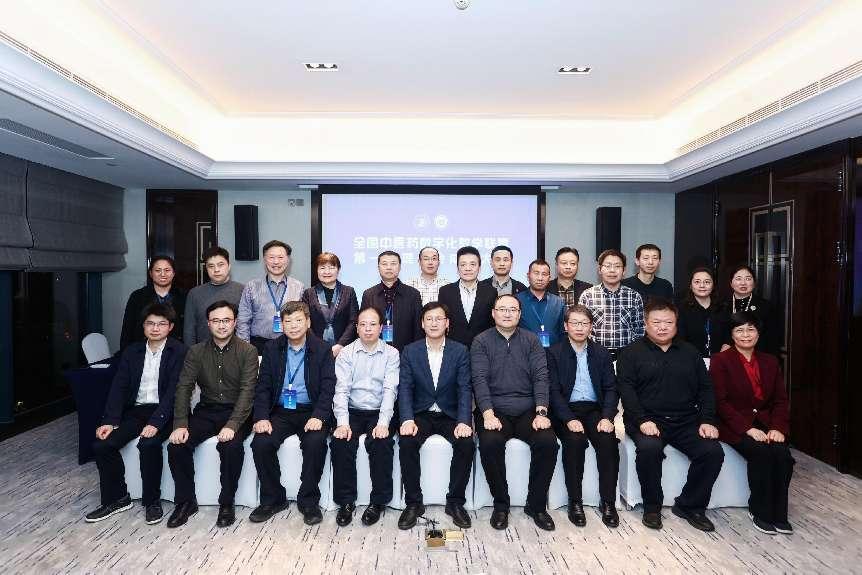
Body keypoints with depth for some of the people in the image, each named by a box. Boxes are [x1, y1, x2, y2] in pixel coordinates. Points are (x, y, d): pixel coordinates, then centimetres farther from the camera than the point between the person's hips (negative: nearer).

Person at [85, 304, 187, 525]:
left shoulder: (179, 352, -7)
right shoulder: (131, 351, 10)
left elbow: (174, 391, -15)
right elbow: (119, 388, 5)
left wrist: (155, 422, -26)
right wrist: (110, 421, -9)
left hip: (164, 412, -5)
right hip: (135, 410, 5)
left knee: (148, 444, -31)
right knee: (102, 444, -14)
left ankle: (152, 500, -9)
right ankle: (116, 498, 7)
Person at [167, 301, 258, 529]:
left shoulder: (247, 351, -6)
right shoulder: (196, 352, 5)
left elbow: (247, 391, -14)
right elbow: (184, 388, -1)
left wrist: (232, 425, -27)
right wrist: (180, 424, -15)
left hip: (236, 413, -4)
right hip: (206, 411, 4)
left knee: (232, 445, -31)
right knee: (177, 445, -19)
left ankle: (226, 503, -8)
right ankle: (185, 501, 3)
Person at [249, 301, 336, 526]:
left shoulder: (322, 349, 0)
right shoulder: (272, 348, 8)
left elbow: (328, 387, -6)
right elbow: (263, 386, 4)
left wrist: (318, 416, -21)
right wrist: (261, 417, -11)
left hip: (310, 412, -2)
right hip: (280, 412, 3)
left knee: (315, 443, -30)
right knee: (261, 443, -22)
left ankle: (308, 501, -7)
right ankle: (272, 499, 1)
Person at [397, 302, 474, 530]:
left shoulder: (460, 351, 0)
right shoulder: (410, 351, 1)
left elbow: (465, 389, -7)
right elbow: (405, 389, -5)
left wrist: (464, 421, -22)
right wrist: (407, 419, -22)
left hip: (450, 415, 0)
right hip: (421, 414, 0)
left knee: (466, 443, -26)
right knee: (406, 442, -28)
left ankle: (455, 502, -5)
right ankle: (413, 503, -9)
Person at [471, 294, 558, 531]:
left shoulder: (531, 340, 10)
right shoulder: (482, 341, 4)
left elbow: (541, 377, 0)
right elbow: (480, 379, -6)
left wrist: (541, 413, -13)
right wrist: (488, 414, -20)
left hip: (527, 411, 2)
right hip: (494, 411, -2)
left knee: (548, 442, -23)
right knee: (489, 443, -30)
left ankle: (536, 505, 0)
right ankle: (501, 504, -5)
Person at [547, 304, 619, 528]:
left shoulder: (601, 354, 13)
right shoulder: (554, 353, 2)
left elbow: (611, 388, 7)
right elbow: (554, 391, -6)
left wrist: (607, 417, -10)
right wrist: (569, 419, -19)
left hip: (594, 410, 3)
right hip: (566, 411, -3)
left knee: (609, 441, -25)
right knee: (575, 440, -30)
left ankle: (608, 501, -10)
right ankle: (575, 501, -14)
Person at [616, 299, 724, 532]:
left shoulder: (689, 352, 17)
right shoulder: (631, 353, 5)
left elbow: (706, 388, 14)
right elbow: (626, 389, -6)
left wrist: (707, 421, -1)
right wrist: (642, 421, -18)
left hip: (686, 422, 4)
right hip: (647, 420, -4)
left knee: (713, 451, -20)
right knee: (649, 448, -33)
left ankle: (690, 506, 1)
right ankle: (652, 506, -8)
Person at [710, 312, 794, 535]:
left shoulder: (770, 362, 14)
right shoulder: (720, 361, -2)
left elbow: (780, 400, 10)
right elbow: (720, 402, -9)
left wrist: (778, 428, -8)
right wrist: (748, 429, -18)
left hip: (765, 424, 4)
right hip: (734, 427, -4)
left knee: (783, 455, -24)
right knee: (762, 453, -28)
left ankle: (778, 514, -7)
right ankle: (759, 511, -9)